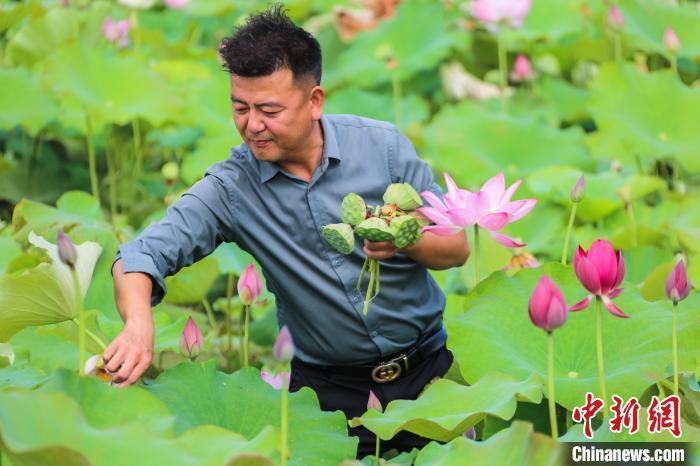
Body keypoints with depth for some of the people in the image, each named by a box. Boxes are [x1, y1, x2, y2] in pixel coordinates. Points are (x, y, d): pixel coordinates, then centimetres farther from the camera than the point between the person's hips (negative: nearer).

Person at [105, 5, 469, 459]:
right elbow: (144, 252, -18)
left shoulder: (382, 145, -8)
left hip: (424, 366, 0)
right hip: (327, 386, 0)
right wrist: (139, 324, -39)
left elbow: (457, 248, -2)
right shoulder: (232, 186, -8)